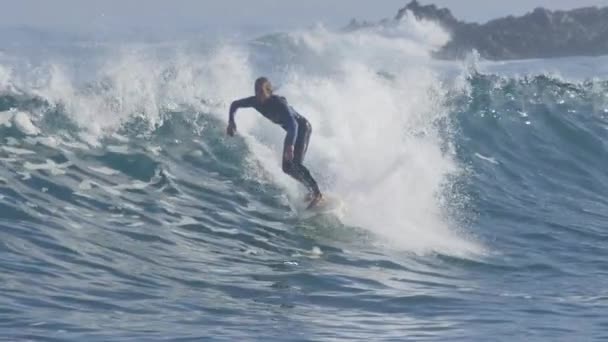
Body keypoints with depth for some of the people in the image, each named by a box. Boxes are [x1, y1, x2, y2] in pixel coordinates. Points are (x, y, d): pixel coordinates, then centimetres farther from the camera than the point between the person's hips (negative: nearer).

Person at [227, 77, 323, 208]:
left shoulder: (279, 103, -34)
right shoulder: (256, 101, -14)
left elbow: (293, 124, -45)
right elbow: (235, 105, 3)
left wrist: (290, 145, -59)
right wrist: (231, 121, -14)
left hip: (302, 127, -8)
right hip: (292, 131, 8)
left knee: (296, 164, -22)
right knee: (287, 168, 2)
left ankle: (317, 193, -17)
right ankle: (311, 189, 13)